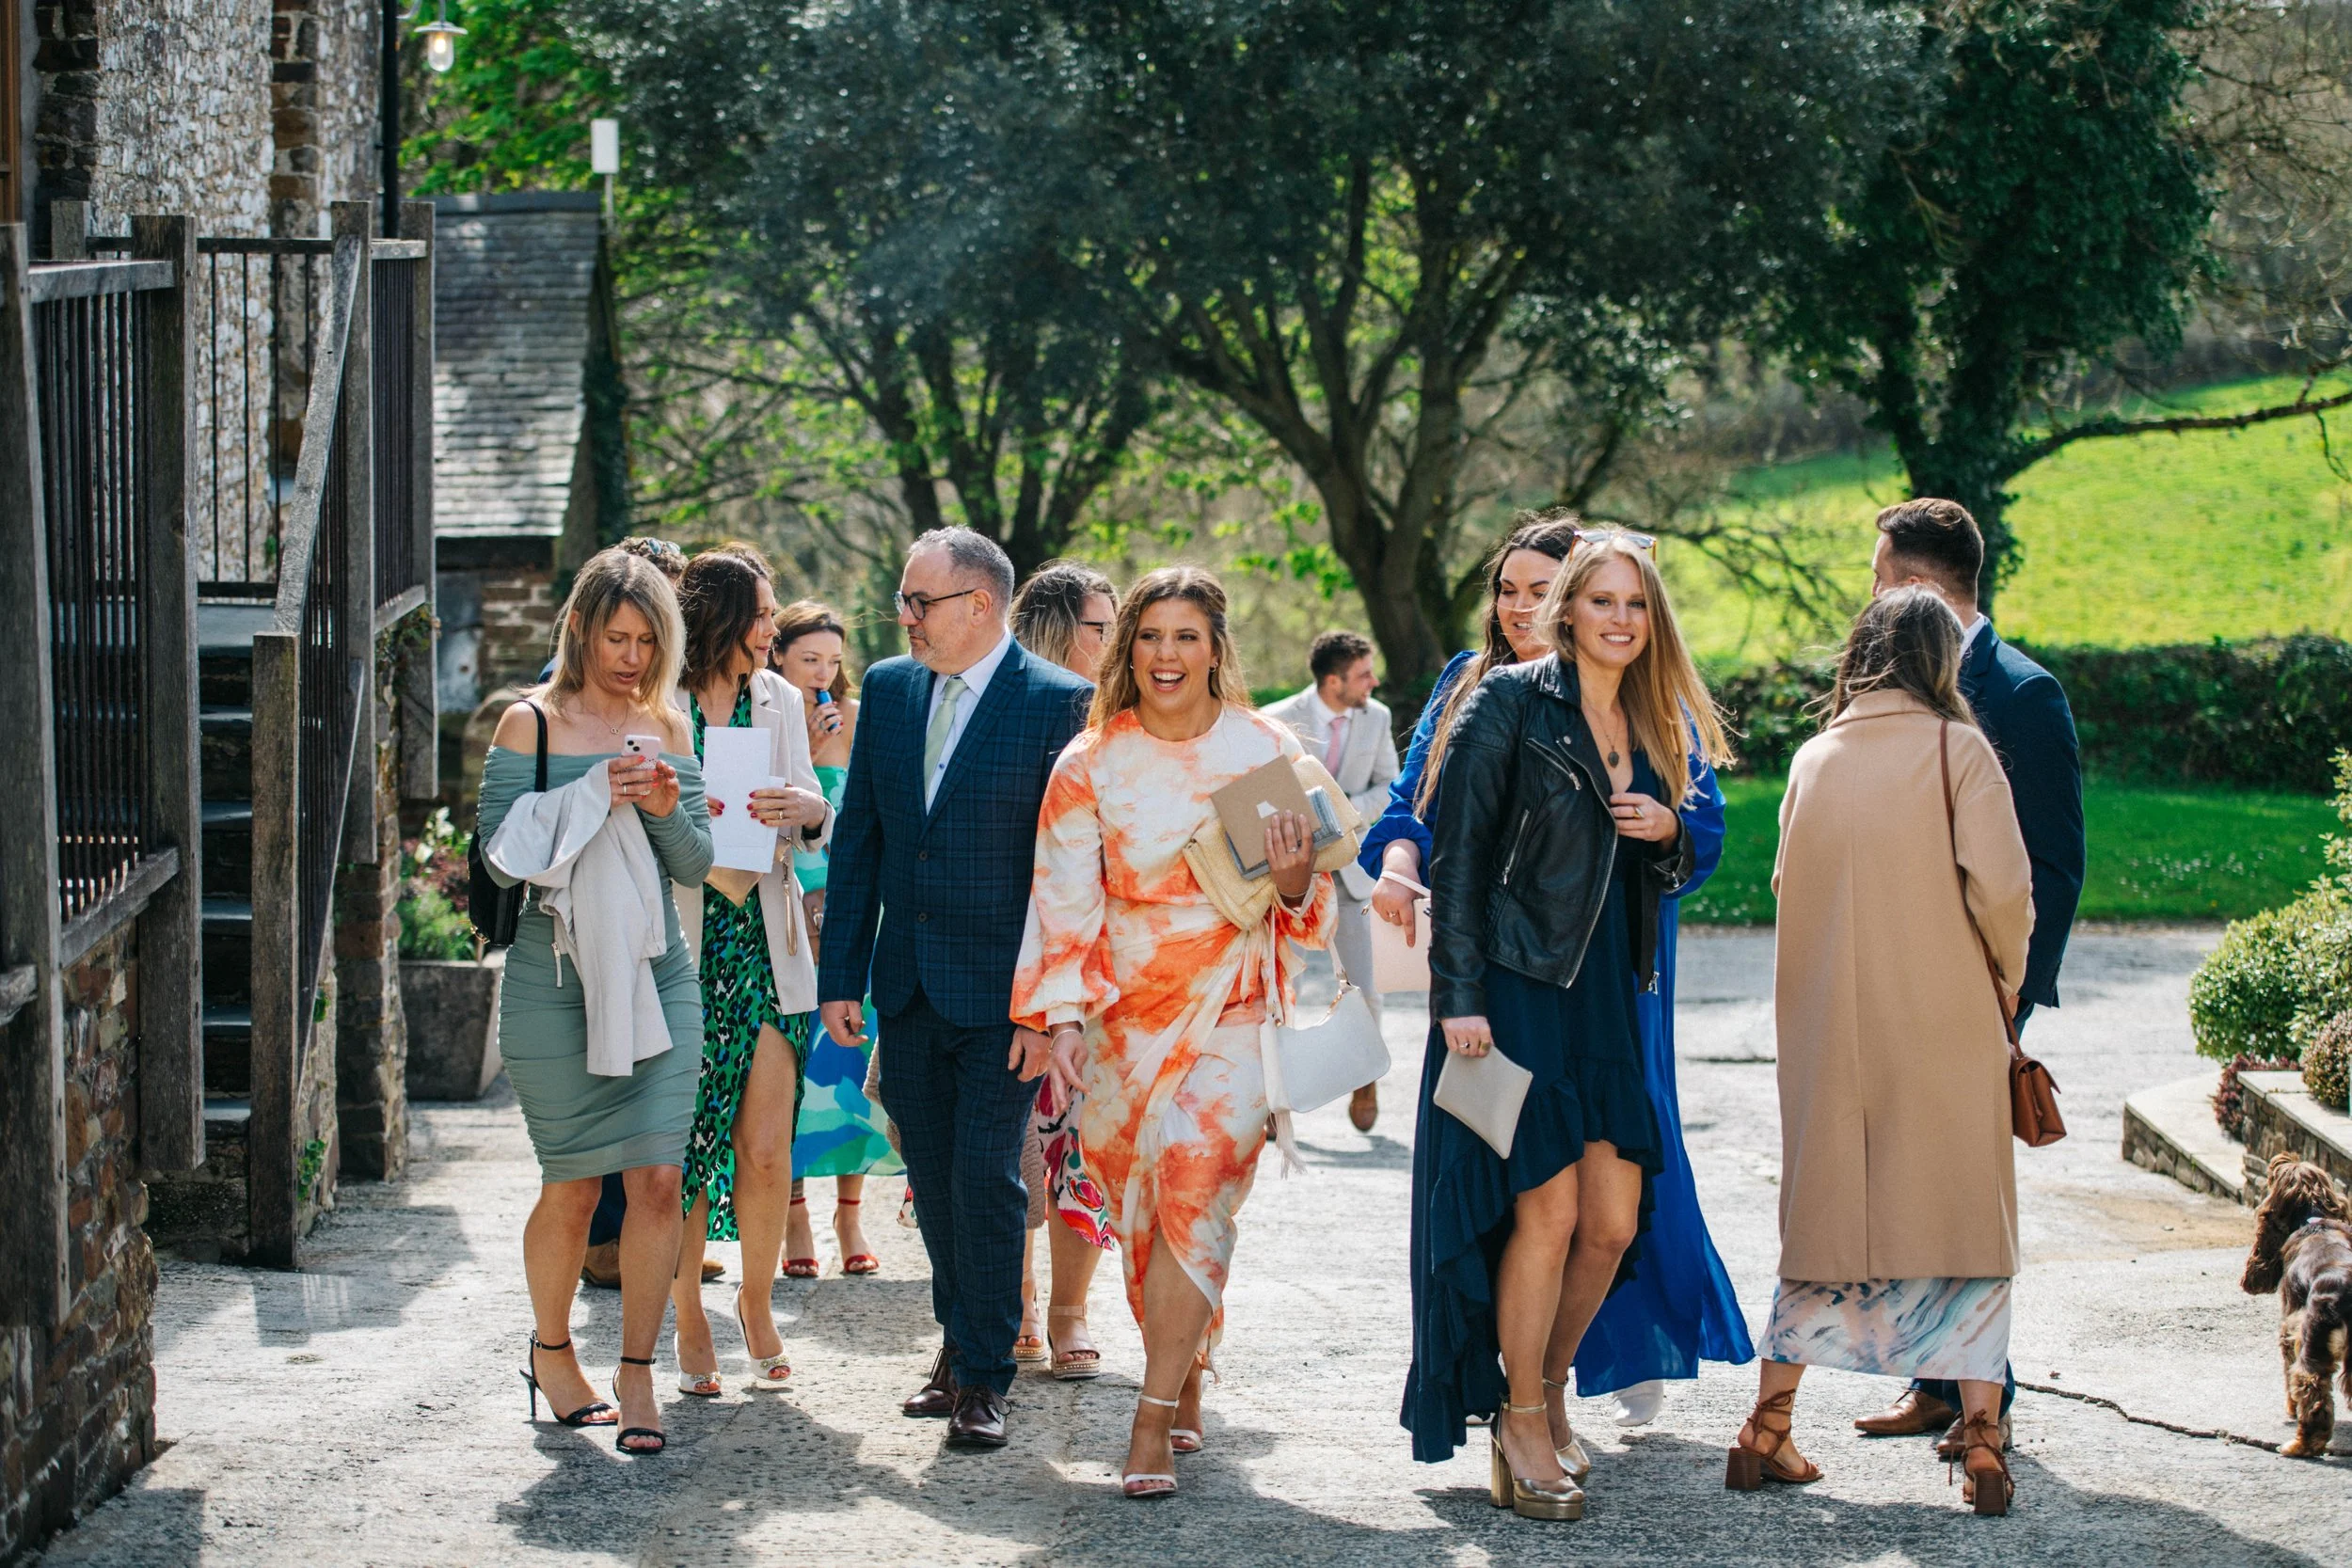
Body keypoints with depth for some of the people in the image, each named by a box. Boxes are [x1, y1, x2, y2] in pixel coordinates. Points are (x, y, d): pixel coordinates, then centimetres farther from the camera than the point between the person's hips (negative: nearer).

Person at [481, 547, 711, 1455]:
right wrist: (593, 799, -19)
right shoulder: (531, 725, -1)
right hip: (556, 979, -3)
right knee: (574, 1185, 2)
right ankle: (550, 1349, 26)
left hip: (659, 976, 3)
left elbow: (696, 865, 8)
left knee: (656, 1178, -5)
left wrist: (667, 810, -13)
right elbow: (502, 856, -7)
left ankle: (636, 1377, 5)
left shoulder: (666, 730, 10)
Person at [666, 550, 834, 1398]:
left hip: (763, 943, 3)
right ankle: (690, 1322, 17)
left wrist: (810, 810, -9)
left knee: (767, 1149, -2)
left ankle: (756, 1299, 20)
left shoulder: (778, 700, 9)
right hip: (680, 942, -3)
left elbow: (812, 822, 13)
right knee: (682, 1144, 2)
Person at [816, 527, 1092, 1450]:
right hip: (907, 985, 6)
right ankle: (960, 1344, 28)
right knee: (931, 1176, 13)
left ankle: (983, 1377, 5)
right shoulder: (889, 689, 7)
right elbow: (857, 839, 10)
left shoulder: (1058, 704, -10)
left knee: (985, 1177, -5)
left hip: (1002, 992, -5)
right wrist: (840, 975, 5)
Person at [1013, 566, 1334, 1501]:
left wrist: (1293, 885, -17)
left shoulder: (1267, 751, 1)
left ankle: (1155, 1416, -15)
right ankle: (1185, 1387, 23)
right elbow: (1065, 897, 3)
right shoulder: (1090, 764, 2)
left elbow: (1308, 897, 6)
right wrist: (1063, 1016, -5)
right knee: (1142, 1195, 4)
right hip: (1127, 1004, 2)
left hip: (1234, 1004, -2)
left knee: (1196, 1174, -18)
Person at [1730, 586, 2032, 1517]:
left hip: (1826, 1030, 4)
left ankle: (1767, 1430, 12)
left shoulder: (1815, 758, 6)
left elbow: (1788, 887, 9)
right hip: (1944, 1024, -4)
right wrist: (2006, 981, 2)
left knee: (1823, 1223, 13)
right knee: (1967, 1225, 4)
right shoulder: (1956, 749, -7)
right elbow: (2000, 885, -14)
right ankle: (1981, 1446, -1)